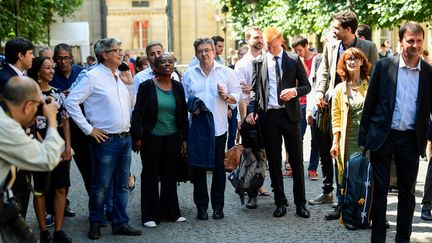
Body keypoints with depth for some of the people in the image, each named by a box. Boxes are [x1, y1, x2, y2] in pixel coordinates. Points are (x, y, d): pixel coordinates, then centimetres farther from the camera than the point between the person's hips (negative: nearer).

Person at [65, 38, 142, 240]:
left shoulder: (121, 76, 12)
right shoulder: (93, 77, -10)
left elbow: (130, 105, 19)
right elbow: (71, 102, -13)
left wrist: (130, 84, 5)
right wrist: (89, 129, -11)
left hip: (125, 138, 7)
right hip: (106, 139, -7)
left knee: (122, 185, 12)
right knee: (101, 185, 3)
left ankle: (120, 223, 22)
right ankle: (95, 223, 20)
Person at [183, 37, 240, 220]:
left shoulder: (226, 72, 6)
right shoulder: (189, 74, 10)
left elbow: (237, 96, 6)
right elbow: (183, 98, 13)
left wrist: (226, 97, -14)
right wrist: (191, 107, -6)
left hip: (219, 126, -1)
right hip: (197, 126, 1)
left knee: (219, 168, 4)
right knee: (198, 168, 1)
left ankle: (218, 206, 15)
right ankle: (201, 207, 12)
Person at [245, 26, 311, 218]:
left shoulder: (294, 60, 4)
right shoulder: (258, 62, 7)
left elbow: (306, 86, 6)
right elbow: (254, 88, 9)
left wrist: (295, 91, -15)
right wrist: (251, 111, -5)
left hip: (290, 114, -1)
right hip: (268, 115, 1)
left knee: (296, 160, 3)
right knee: (274, 161, 7)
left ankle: (300, 203, 13)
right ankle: (280, 202, 18)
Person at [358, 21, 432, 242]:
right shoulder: (384, 66, -2)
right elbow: (370, 103, 1)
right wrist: (363, 137, -1)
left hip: (411, 140, 1)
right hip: (382, 136, -1)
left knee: (407, 192, 10)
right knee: (379, 190, 6)